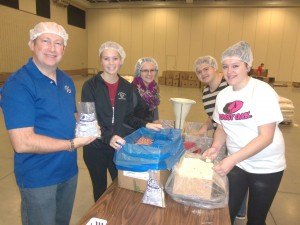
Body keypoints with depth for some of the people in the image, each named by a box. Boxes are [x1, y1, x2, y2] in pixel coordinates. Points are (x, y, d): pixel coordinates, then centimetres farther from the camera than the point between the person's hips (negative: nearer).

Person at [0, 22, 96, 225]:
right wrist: (72, 144, -21)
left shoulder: (66, 80, 4)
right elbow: (22, 143, -25)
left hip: (69, 170, 7)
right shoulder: (18, 84, -19)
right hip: (38, 178, -6)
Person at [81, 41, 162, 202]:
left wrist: (145, 125, -6)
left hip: (120, 146, 3)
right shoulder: (90, 86, -12)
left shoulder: (127, 87, 1)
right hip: (96, 148, -3)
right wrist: (108, 137, -33)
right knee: (100, 189, 17)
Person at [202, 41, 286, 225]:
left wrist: (232, 159, -30)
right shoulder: (223, 95, -1)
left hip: (265, 167, -4)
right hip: (235, 163, 4)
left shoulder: (262, 91, -18)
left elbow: (266, 137, -23)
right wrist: (215, 147, -11)